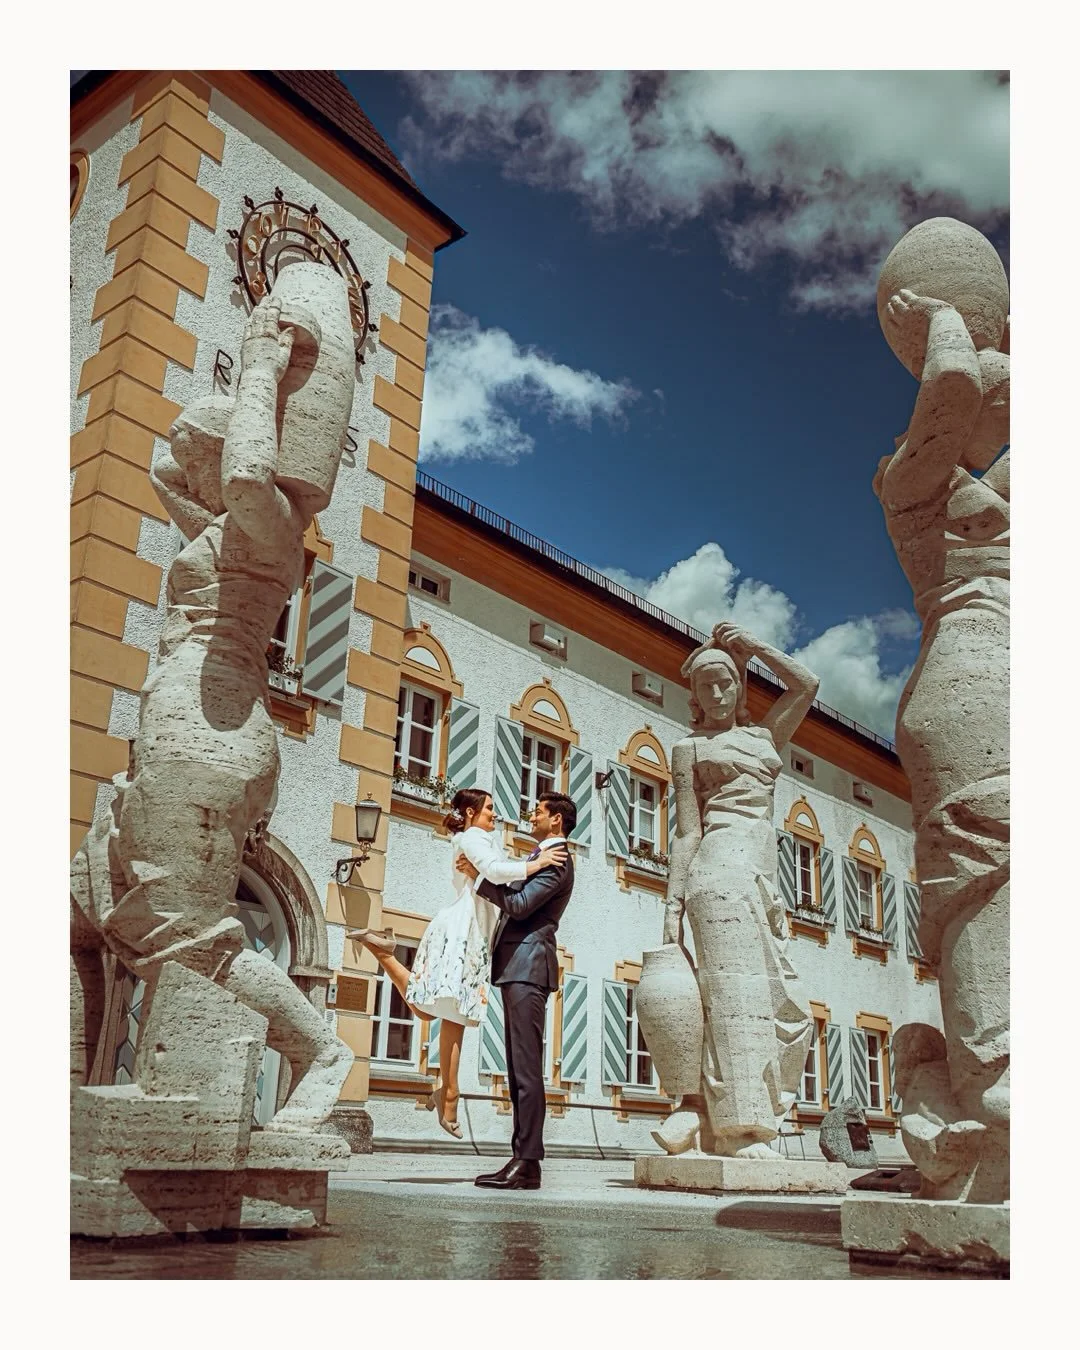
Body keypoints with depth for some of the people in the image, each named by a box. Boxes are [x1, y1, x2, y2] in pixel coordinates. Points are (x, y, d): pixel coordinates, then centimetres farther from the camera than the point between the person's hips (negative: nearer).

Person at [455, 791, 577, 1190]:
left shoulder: (556, 862, -8)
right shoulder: (541, 857, 23)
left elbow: (518, 904, -18)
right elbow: (514, 899, 24)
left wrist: (477, 875, -10)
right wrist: (477, 875, 13)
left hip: (528, 967, -10)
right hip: (517, 968, 10)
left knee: (527, 1067, -11)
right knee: (518, 1068, 8)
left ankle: (528, 1164, -11)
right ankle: (521, 1158, 10)